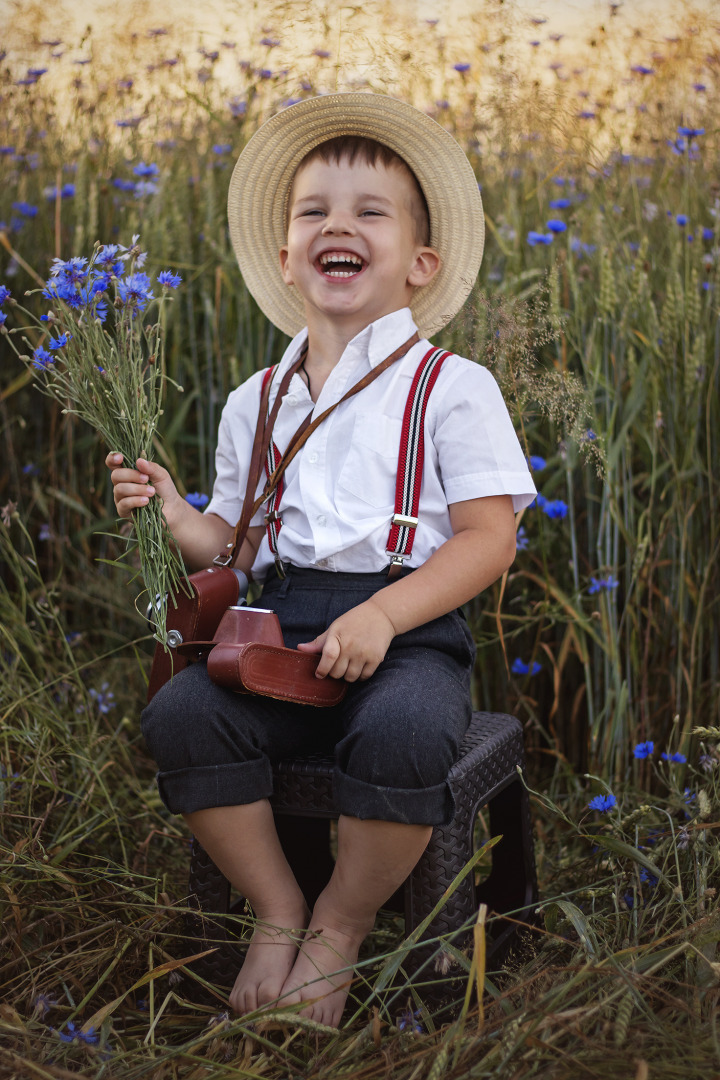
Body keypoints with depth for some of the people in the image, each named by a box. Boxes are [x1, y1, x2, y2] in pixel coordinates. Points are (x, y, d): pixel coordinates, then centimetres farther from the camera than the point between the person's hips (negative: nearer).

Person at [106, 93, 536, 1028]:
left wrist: (382, 616, -19)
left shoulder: (451, 387, 1)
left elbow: (487, 537, -5)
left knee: (403, 733, -34)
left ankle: (341, 925, -5)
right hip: (281, 632, 4)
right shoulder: (255, 404, 16)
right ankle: (277, 909, -1)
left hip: (411, 629, -4)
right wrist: (178, 518, -2)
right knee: (180, 715, -23)